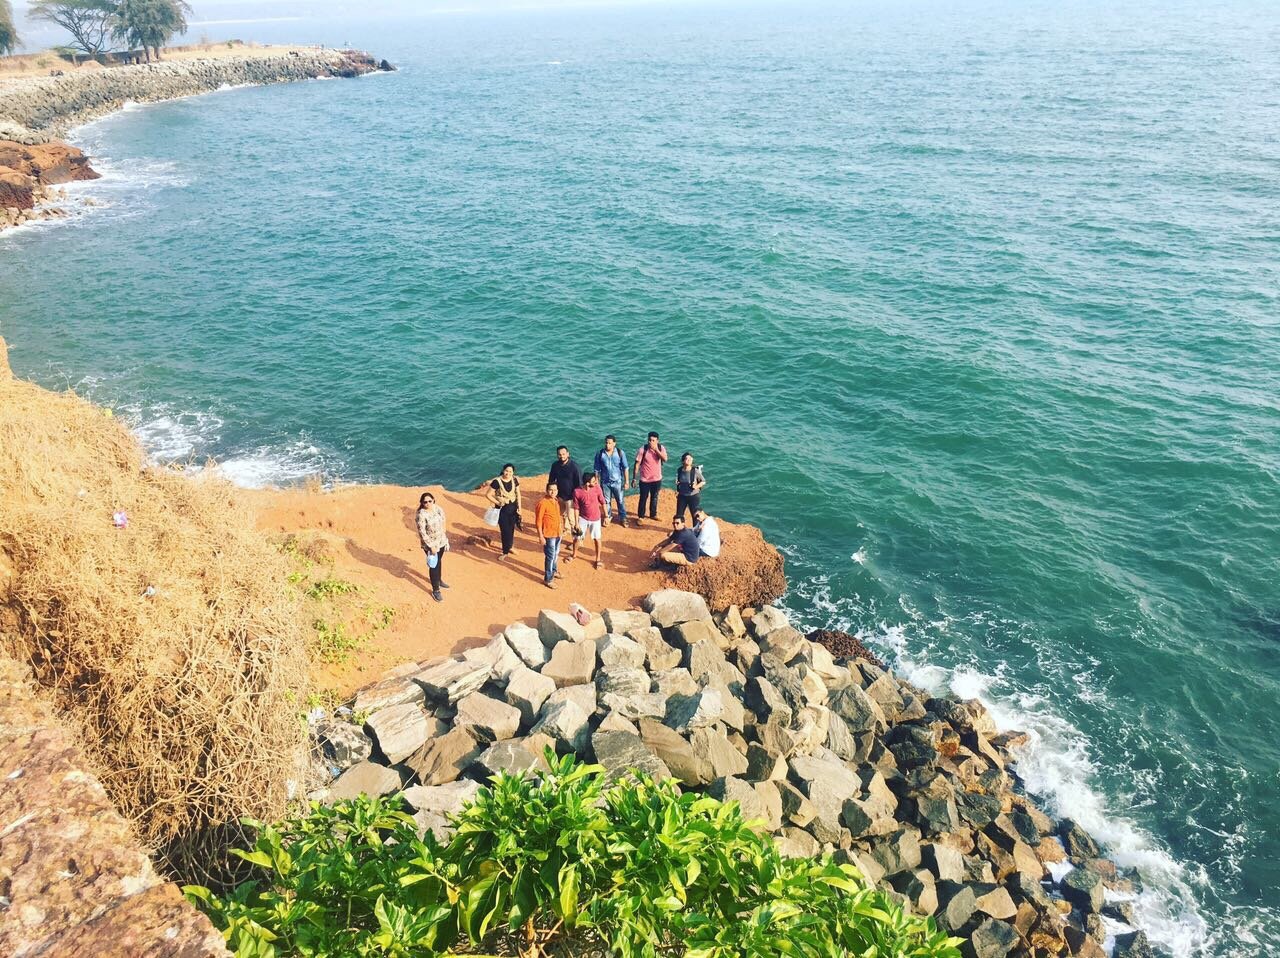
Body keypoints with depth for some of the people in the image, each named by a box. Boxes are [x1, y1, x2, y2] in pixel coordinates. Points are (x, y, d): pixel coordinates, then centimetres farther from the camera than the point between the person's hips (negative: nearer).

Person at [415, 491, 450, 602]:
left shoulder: (438, 509, -5)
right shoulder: (421, 515, -24)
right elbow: (422, 532, -22)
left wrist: (445, 538, 13)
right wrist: (431, 546, -22)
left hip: (441, 541, 6)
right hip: (430, 544, -6)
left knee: (439, 562, 24)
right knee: (434, 566, 0)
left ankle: (439, 580, 47)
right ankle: (435, 590, 11)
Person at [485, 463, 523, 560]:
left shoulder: (515, 480, -4)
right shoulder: (497, 481, -18)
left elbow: (518, 494, 7)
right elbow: (488, 495, -12)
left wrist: (519, 507, 2)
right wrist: (497, 502, -15)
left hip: (513, 508, 4)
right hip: (502, 509, -4)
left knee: (511, 529, 13)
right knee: (505, 530, 0)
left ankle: (507, 550, 31)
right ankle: (506, 551, 15)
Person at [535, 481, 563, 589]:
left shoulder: (556, 501, 3)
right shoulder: (543, 503, -21)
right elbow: (538, 520, -18)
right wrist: (541, 536, -19)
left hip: (557, 533, 8)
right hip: (548, 534, -8)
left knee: (556, 554, 23)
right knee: (550, 556, -2)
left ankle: (553, 571, 44)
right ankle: (547, 579, 9)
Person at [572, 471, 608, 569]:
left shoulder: (597, 488, -18)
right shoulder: (577, 492, -22)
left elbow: (603, 503, -6)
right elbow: (576, 508, -12)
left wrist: (606, 516, -2)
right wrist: (577, 523, -10)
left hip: (595, 518, 0)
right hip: (583, 518, 0)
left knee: (597, 538, 10)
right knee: (576, 537, 10)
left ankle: (598, 559, 28)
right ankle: (574, 554, 39)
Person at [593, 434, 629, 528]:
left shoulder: (620, 453, -11)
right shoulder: (600, 454, -9)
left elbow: (625, 468, -5)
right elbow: (597, 470, -2)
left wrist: (626, 481, -6)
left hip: (617, 482, -1)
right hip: (605, 482, 1)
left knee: (621, 501, 9)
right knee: (606, 501, 15)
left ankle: (623, 518, 26)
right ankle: (608, 517, 35)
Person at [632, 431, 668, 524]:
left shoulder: (661, 448, -7)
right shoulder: (643, 449, -16)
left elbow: (665, 459, -23)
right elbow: (637, 464, -11)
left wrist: (656, 449, -29)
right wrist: (634, 478, -11)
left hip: (657, 478, 3)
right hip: (644, 479, -3)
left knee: (654, 497, 19)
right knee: (643, 498, 5)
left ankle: (653, 514, 37)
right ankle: (640, 517, 20)